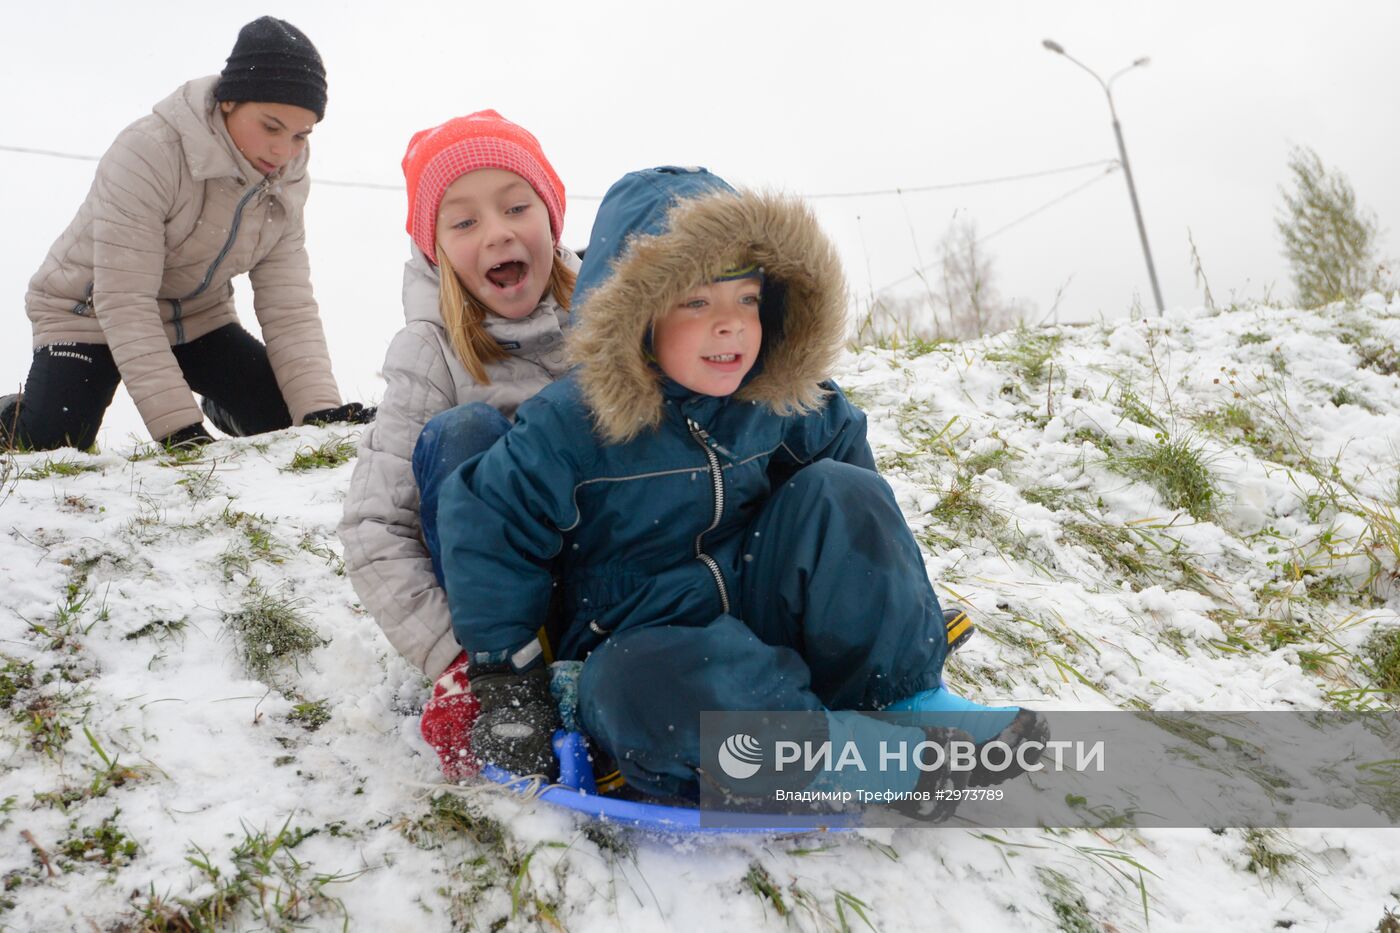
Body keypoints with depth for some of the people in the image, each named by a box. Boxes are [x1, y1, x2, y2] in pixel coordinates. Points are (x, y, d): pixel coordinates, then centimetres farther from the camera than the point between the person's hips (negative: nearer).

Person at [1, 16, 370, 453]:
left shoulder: (286, 182, -12)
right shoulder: (147, 154, -30)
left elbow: (289, 304, -15)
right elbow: (124, 302, -32)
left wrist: (321, 408, -28)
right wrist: (176, 424, -38)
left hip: (197, 318, 5)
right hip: (89, 313, -4)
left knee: (282, 416, -10)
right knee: (49, 446, -21)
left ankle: (220, 407, 25)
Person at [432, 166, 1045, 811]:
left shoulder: (780, 405, -1)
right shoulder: (571, 427, -15)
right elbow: (487, 526, -11)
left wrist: (886, 604, 14)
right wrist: (503, 673, -10)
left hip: (766, 621, 5)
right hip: (647, 642, -4)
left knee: (837, 492, -15)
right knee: (640, 693, -40)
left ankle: (911, 702, -12)